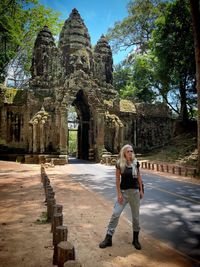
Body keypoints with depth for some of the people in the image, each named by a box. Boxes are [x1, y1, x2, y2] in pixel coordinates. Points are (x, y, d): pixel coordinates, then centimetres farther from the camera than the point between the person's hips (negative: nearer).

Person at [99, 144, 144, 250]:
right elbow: (118, 179, -5)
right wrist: (119, 193, -9)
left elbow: (139, 177, 8)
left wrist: (141, 190, 6)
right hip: (124, 191, -2)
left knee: (135, 216, 12)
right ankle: (108, 238, 10)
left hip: (135, 191, 2)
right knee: (115, 214, -3)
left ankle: (135, 239, 30)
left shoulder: (136, 163, -2)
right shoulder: (119, 164, -8)